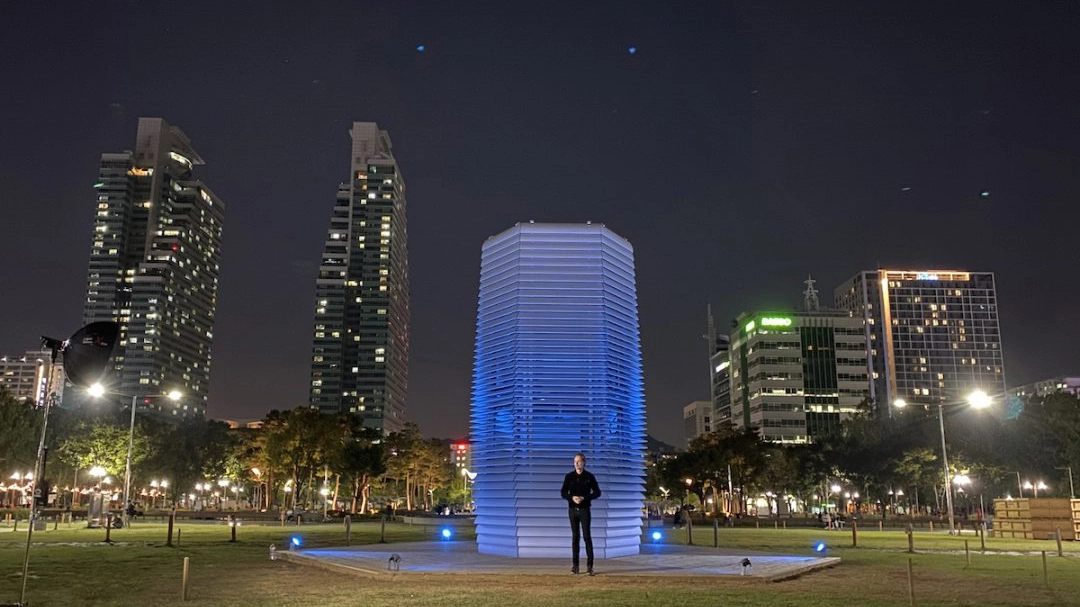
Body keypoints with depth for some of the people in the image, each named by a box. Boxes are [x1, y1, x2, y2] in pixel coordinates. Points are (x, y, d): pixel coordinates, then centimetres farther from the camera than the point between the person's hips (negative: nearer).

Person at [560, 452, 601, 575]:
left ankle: (589, 565, -4)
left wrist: (584, 498, -14)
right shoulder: (569, 476, 3)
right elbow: (563, 493, 4)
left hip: (585, 509, -2)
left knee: (587, 536, -6)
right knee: (575, 537, 5)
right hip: (573, 509, 2)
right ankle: (575, 565, 9)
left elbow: (597, 492, 0)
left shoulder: (589, 476, -2)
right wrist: (572, 498, -16)